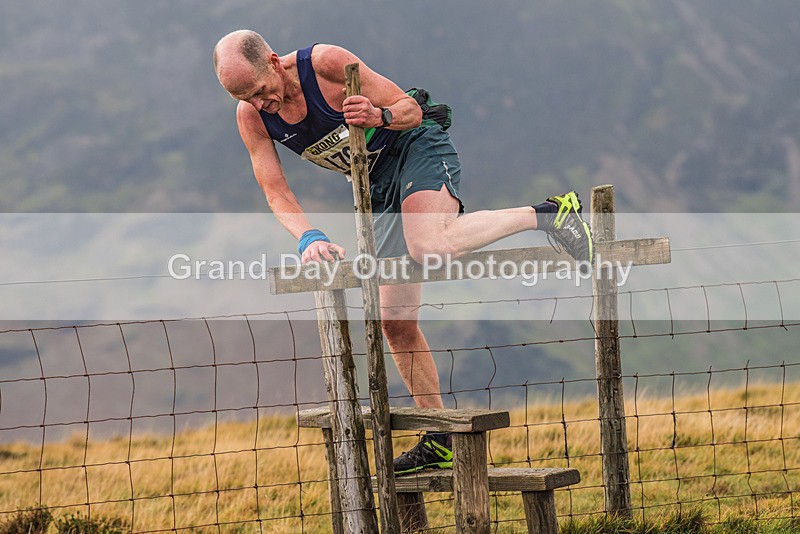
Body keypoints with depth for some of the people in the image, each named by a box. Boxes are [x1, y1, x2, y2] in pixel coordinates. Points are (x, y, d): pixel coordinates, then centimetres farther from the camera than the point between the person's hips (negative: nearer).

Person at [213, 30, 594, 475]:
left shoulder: (327, 62, -22)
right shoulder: (251, 117, -7)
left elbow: (412, 108, -16)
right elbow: (275, 190, -12)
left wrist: (381, 116, -38)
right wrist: (308, 237, -30)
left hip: (418, 150, -6)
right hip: (380, 186, 6)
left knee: (428, 247, -38)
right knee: (396, 321, 2)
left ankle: (547, 214, -23)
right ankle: (441, 441, 11)